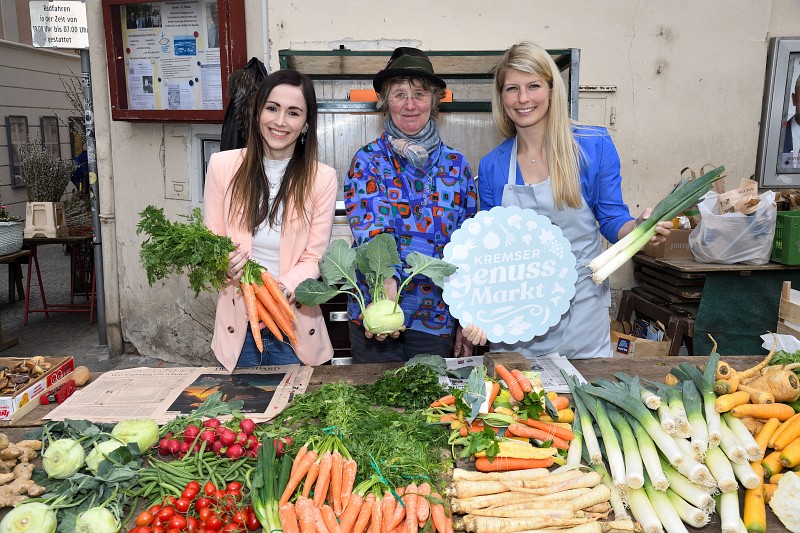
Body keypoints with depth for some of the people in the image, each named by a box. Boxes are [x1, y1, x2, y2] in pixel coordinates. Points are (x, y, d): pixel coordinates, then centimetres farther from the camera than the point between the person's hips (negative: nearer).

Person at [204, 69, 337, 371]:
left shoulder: (322, 179, -6)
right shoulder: (223, 165, -3)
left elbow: (313, 258, -6)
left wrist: (283, 288, -25)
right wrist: (225, 264, -20)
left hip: (294, 322, -1)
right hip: (237, 322, 1)